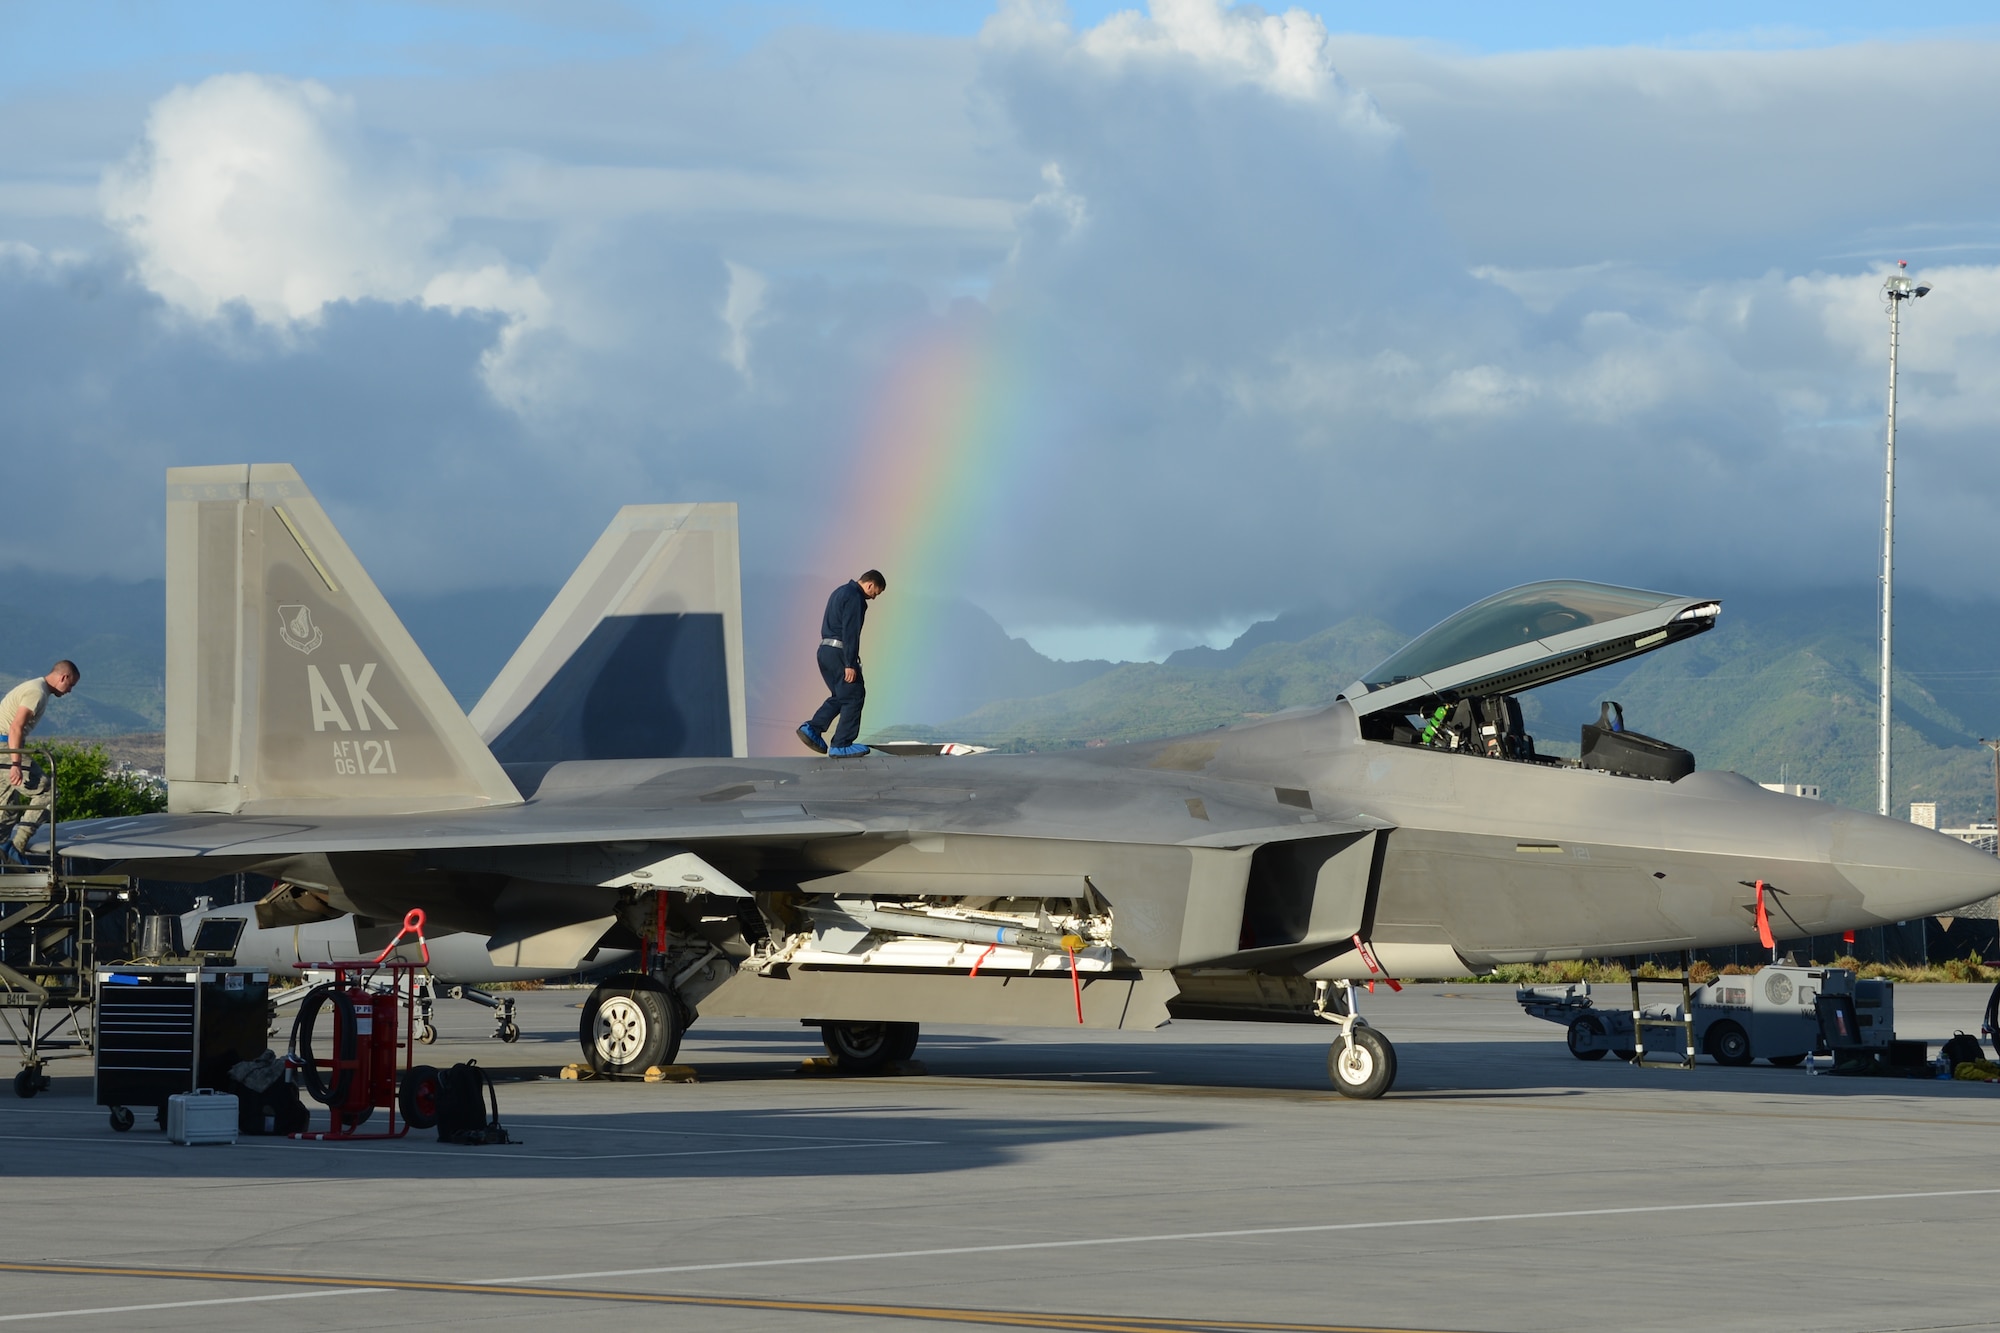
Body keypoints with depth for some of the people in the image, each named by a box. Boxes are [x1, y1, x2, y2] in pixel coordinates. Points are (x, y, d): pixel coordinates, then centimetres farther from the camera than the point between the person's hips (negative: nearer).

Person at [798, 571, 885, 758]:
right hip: (838, 653, -10)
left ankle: (812, 729, 8)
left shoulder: (841, 592, 19)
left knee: (840, 696, 19)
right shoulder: (854, 597, -12)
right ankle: (841, 745, -1)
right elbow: (850, 632, -19)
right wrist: (850, 664, -21)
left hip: (825, 650, 10)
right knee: (854, 697, -2)